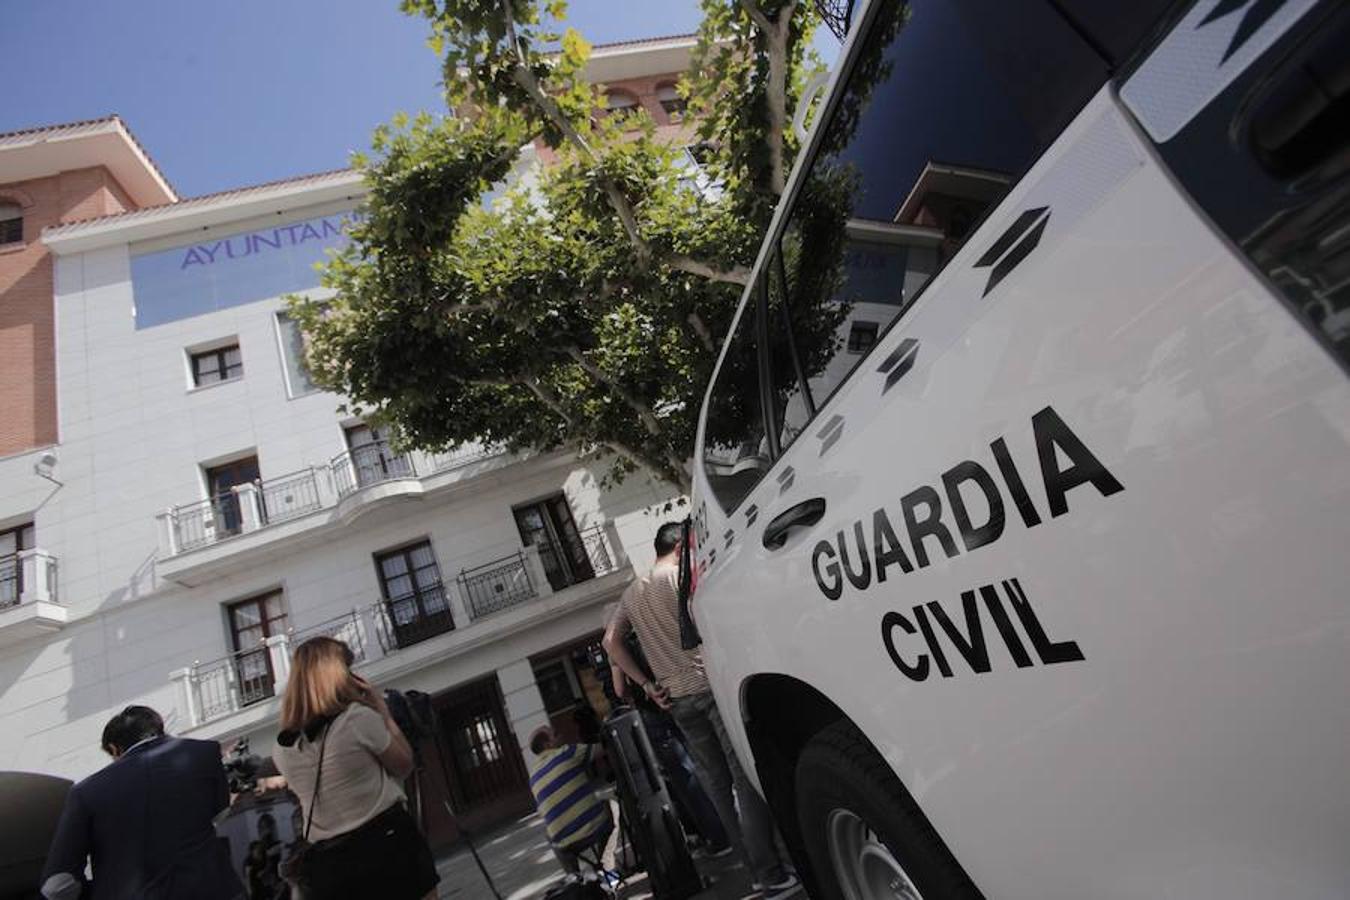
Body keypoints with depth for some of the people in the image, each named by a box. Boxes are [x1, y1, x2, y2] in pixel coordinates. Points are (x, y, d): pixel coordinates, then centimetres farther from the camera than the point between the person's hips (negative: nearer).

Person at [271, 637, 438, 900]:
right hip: (388, 842, -5)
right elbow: (403, 765, -4)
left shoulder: (283, 750, 3)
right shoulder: (357, 716, -16)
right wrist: (383, 712, 0)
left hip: (329, 862, 6)